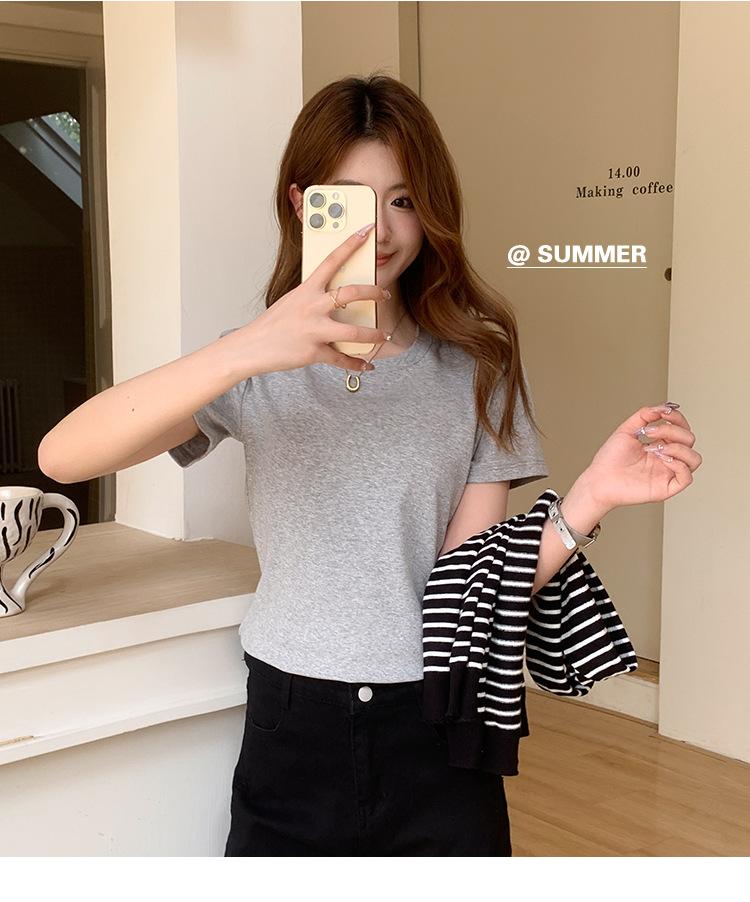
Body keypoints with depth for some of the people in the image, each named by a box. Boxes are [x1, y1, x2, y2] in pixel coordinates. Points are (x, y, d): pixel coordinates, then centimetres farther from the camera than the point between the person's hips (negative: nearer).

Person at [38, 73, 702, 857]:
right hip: (291, 733, 0)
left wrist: (591, 496, -22)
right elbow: (62, 456, -19)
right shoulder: (259, 370, -2)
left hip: (437, 738, 0)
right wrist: (248, 349, -32)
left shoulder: (477, 364, 0)